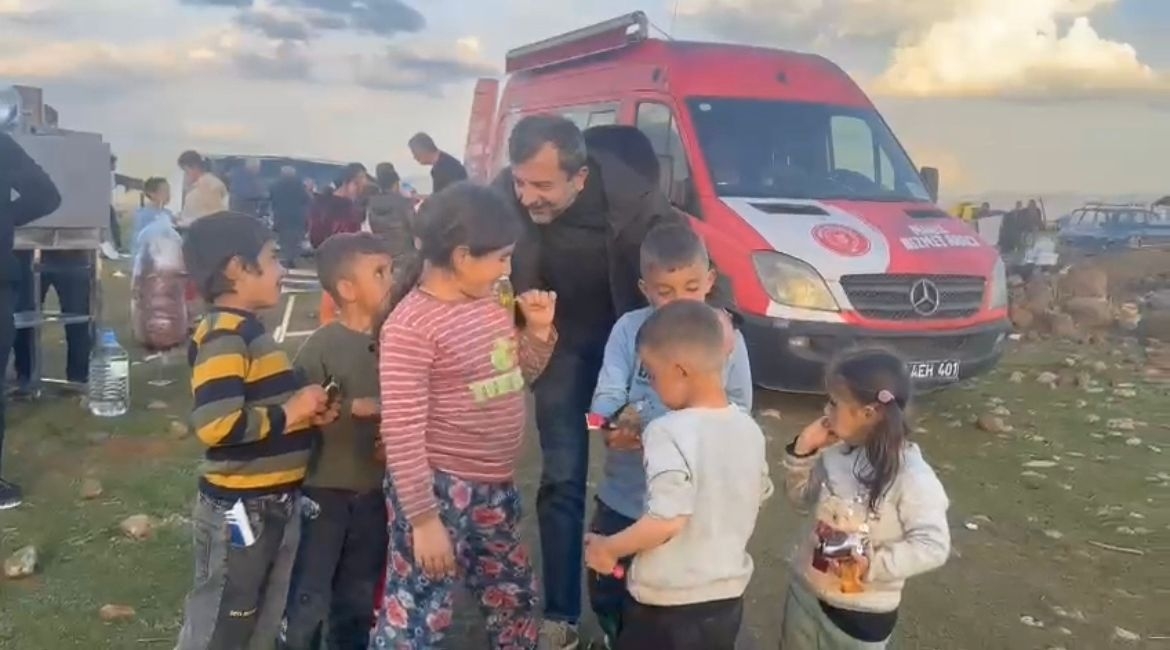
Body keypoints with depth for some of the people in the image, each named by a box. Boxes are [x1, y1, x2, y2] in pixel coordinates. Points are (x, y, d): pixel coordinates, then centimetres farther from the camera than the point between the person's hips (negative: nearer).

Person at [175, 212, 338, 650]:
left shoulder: (245, 329, 11)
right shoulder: (224, 334, -19)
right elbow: (217, 424, -30)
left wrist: (307, 410, 4)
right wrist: (291, 413, -18)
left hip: (271, 503, 9)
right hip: (240, 508, -9)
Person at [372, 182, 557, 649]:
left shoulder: (490, 303, 4)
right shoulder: (411, 325, -19)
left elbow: (514, 378, 19)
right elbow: (401, 431, -20)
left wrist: (539, 331, 2)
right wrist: (423, 518, -20)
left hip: (495, 486, 8)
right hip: (439, 490, -8)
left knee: (515, 598, 23)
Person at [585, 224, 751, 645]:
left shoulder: (727, 338, -10)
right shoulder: (629, 329, -10)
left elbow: (738, 413, -8)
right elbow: (606, 396, -16)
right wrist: (621, 419, -38)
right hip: (623, 495, 1)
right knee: (606, 590, 20)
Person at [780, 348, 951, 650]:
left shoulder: (913, 477, -24)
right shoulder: (835, 453, -7)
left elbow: (933, 545, -21)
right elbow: (802, 497, 8)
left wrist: (876, 565, -30)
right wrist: (802, 452, -8)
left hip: (862, 613, -5)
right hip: (805, 591, 5)